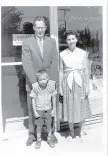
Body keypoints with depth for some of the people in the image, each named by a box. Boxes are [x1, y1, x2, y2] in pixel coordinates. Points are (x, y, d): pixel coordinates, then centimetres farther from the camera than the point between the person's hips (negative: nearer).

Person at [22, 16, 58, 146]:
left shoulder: (52, 41, 5)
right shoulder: (27, 42, -3)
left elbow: (54, 62, -1)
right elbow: (27, 64, -11)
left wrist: (52, 81, -10)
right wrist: (34, 81, -19)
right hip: (32, 82, -1)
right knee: (32, 110, 10)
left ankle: (51, 133, 30)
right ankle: (32, 134, 27)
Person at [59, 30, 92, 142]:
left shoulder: (82, 53, 1)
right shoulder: (62, 54, 1)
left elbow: (85, 70, 2)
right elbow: (61, 71, 3)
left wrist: (87, 85, 0)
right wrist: (60, 86, 2)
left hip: (80, 82, 0)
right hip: (68, 82, 0)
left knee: (81, 107, 8)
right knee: (69, 107, 6)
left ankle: (82, 132, 26)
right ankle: (71, 132, 24)